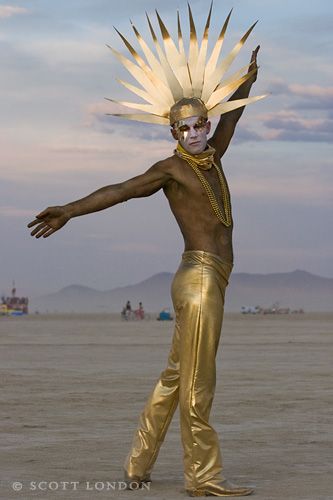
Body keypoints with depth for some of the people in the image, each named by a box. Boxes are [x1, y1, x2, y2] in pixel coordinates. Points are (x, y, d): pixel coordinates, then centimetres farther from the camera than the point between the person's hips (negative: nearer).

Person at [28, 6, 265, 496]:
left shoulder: (210, 158, 14)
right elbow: (119, 190, -17)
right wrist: (69, 211, -28)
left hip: (211, 281, 9)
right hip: (199, 278, -9)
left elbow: (228, 118, 31)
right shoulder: (171, 168, -6)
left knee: (174, 379, 12)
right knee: (197, 384, -6)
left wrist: (247, 81, 43)